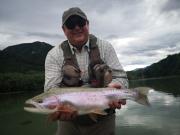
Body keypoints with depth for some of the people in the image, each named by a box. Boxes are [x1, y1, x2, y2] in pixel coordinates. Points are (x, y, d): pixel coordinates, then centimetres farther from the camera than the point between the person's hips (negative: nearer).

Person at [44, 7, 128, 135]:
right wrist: (59, 107, -34)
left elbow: (120, 77, -4)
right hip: (69, 121, 0)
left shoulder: (105, 47, -3)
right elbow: (52, 89, -12)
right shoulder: (54, 55, -6)